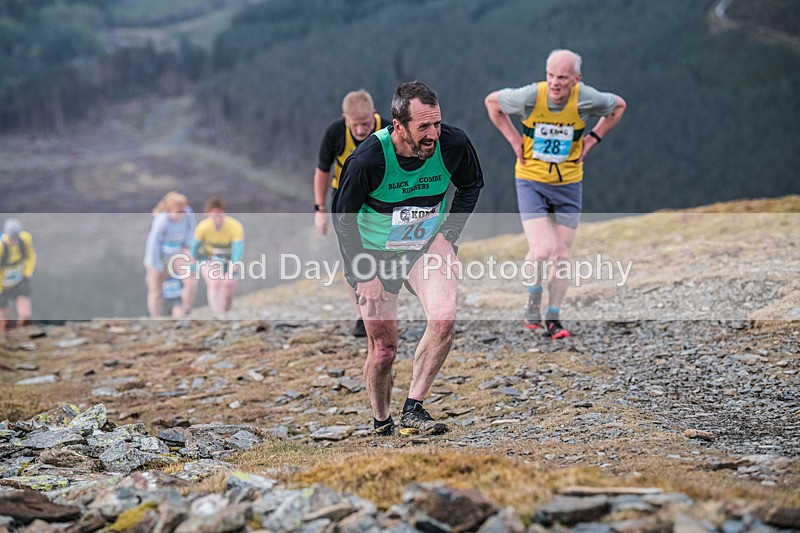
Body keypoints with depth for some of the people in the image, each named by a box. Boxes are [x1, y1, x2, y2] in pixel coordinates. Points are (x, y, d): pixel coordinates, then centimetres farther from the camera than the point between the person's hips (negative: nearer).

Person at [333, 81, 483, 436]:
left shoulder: (453, 144, -19)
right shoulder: (368, 160, -28)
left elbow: (471, 185, 4)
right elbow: (343, 217, -12)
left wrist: (448, 235, -4)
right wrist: (364, 275, -12)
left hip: (427, 246, 2)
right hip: (374, 253, -2)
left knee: (444, 317, -24)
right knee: (383, 348, 1)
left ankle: (412, 411, -16)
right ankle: (381, 424, 26)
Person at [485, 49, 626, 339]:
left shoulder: (586, 99, -14)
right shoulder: (529, 96, -18)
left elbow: (618, 106, 9)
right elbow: (492, 101, 3)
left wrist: (592, 138, 0)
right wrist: (513, 137, -3)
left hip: (568, 185, 2)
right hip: (531, 182, -2)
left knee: (562, 255, 5)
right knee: (541, 251, -16)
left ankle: (553, 318, 22)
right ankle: (533, 298, 15)